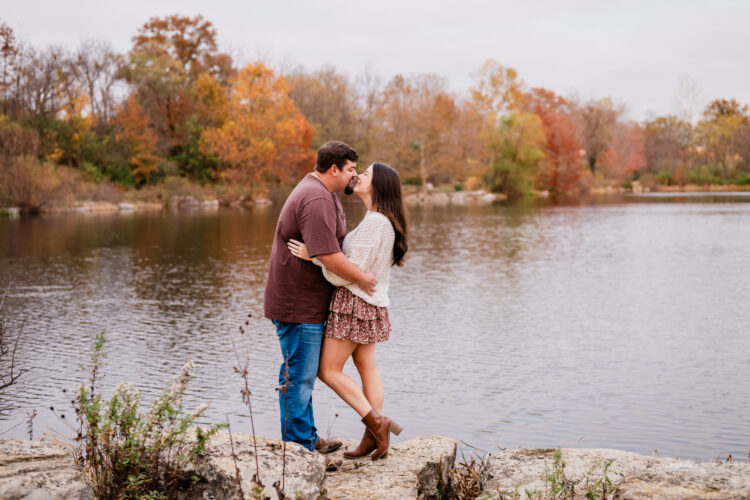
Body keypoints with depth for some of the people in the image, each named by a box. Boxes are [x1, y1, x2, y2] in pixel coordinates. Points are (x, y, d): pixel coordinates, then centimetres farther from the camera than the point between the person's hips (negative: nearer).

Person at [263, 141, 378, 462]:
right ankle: (299, 447, 4)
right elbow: (327, 255, -27)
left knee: (304, 374, 19)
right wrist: (361, 278, -15)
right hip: (298, 304, -11)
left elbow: (337, 242, 27)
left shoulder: (322, 193, 15)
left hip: (308, 301, 11)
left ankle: (307, 437, 30)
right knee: (298, 376, -4)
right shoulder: (316, 200, -21)